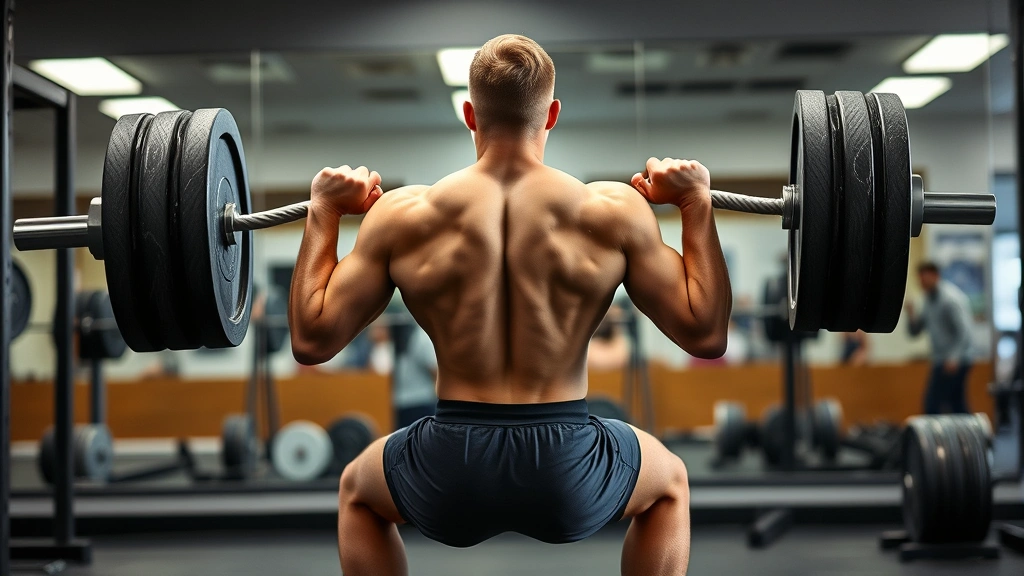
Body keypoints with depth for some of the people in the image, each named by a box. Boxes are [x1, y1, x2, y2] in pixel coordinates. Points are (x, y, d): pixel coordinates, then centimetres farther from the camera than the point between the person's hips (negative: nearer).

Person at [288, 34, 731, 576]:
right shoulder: (614, 211, -5)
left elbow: (311, 339, 3)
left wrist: (322, 213, 14)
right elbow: (705, 333, 0)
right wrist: (697, 204, 9)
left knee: (357, 491, 36)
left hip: (450, 478, 1)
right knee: (669, 482, 34)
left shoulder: (403, 215, -3)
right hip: (570, 479, 0)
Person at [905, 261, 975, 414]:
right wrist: (911, 314, -3)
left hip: (953, 363, -9)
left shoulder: (951, 297, -13)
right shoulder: (929, 300, 14)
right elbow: (915, 331, 17)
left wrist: (954, 358, -27)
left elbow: (964, 331, -19)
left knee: (932, 405, -14)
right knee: (958, 408, 11)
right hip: (940, 361, 9)